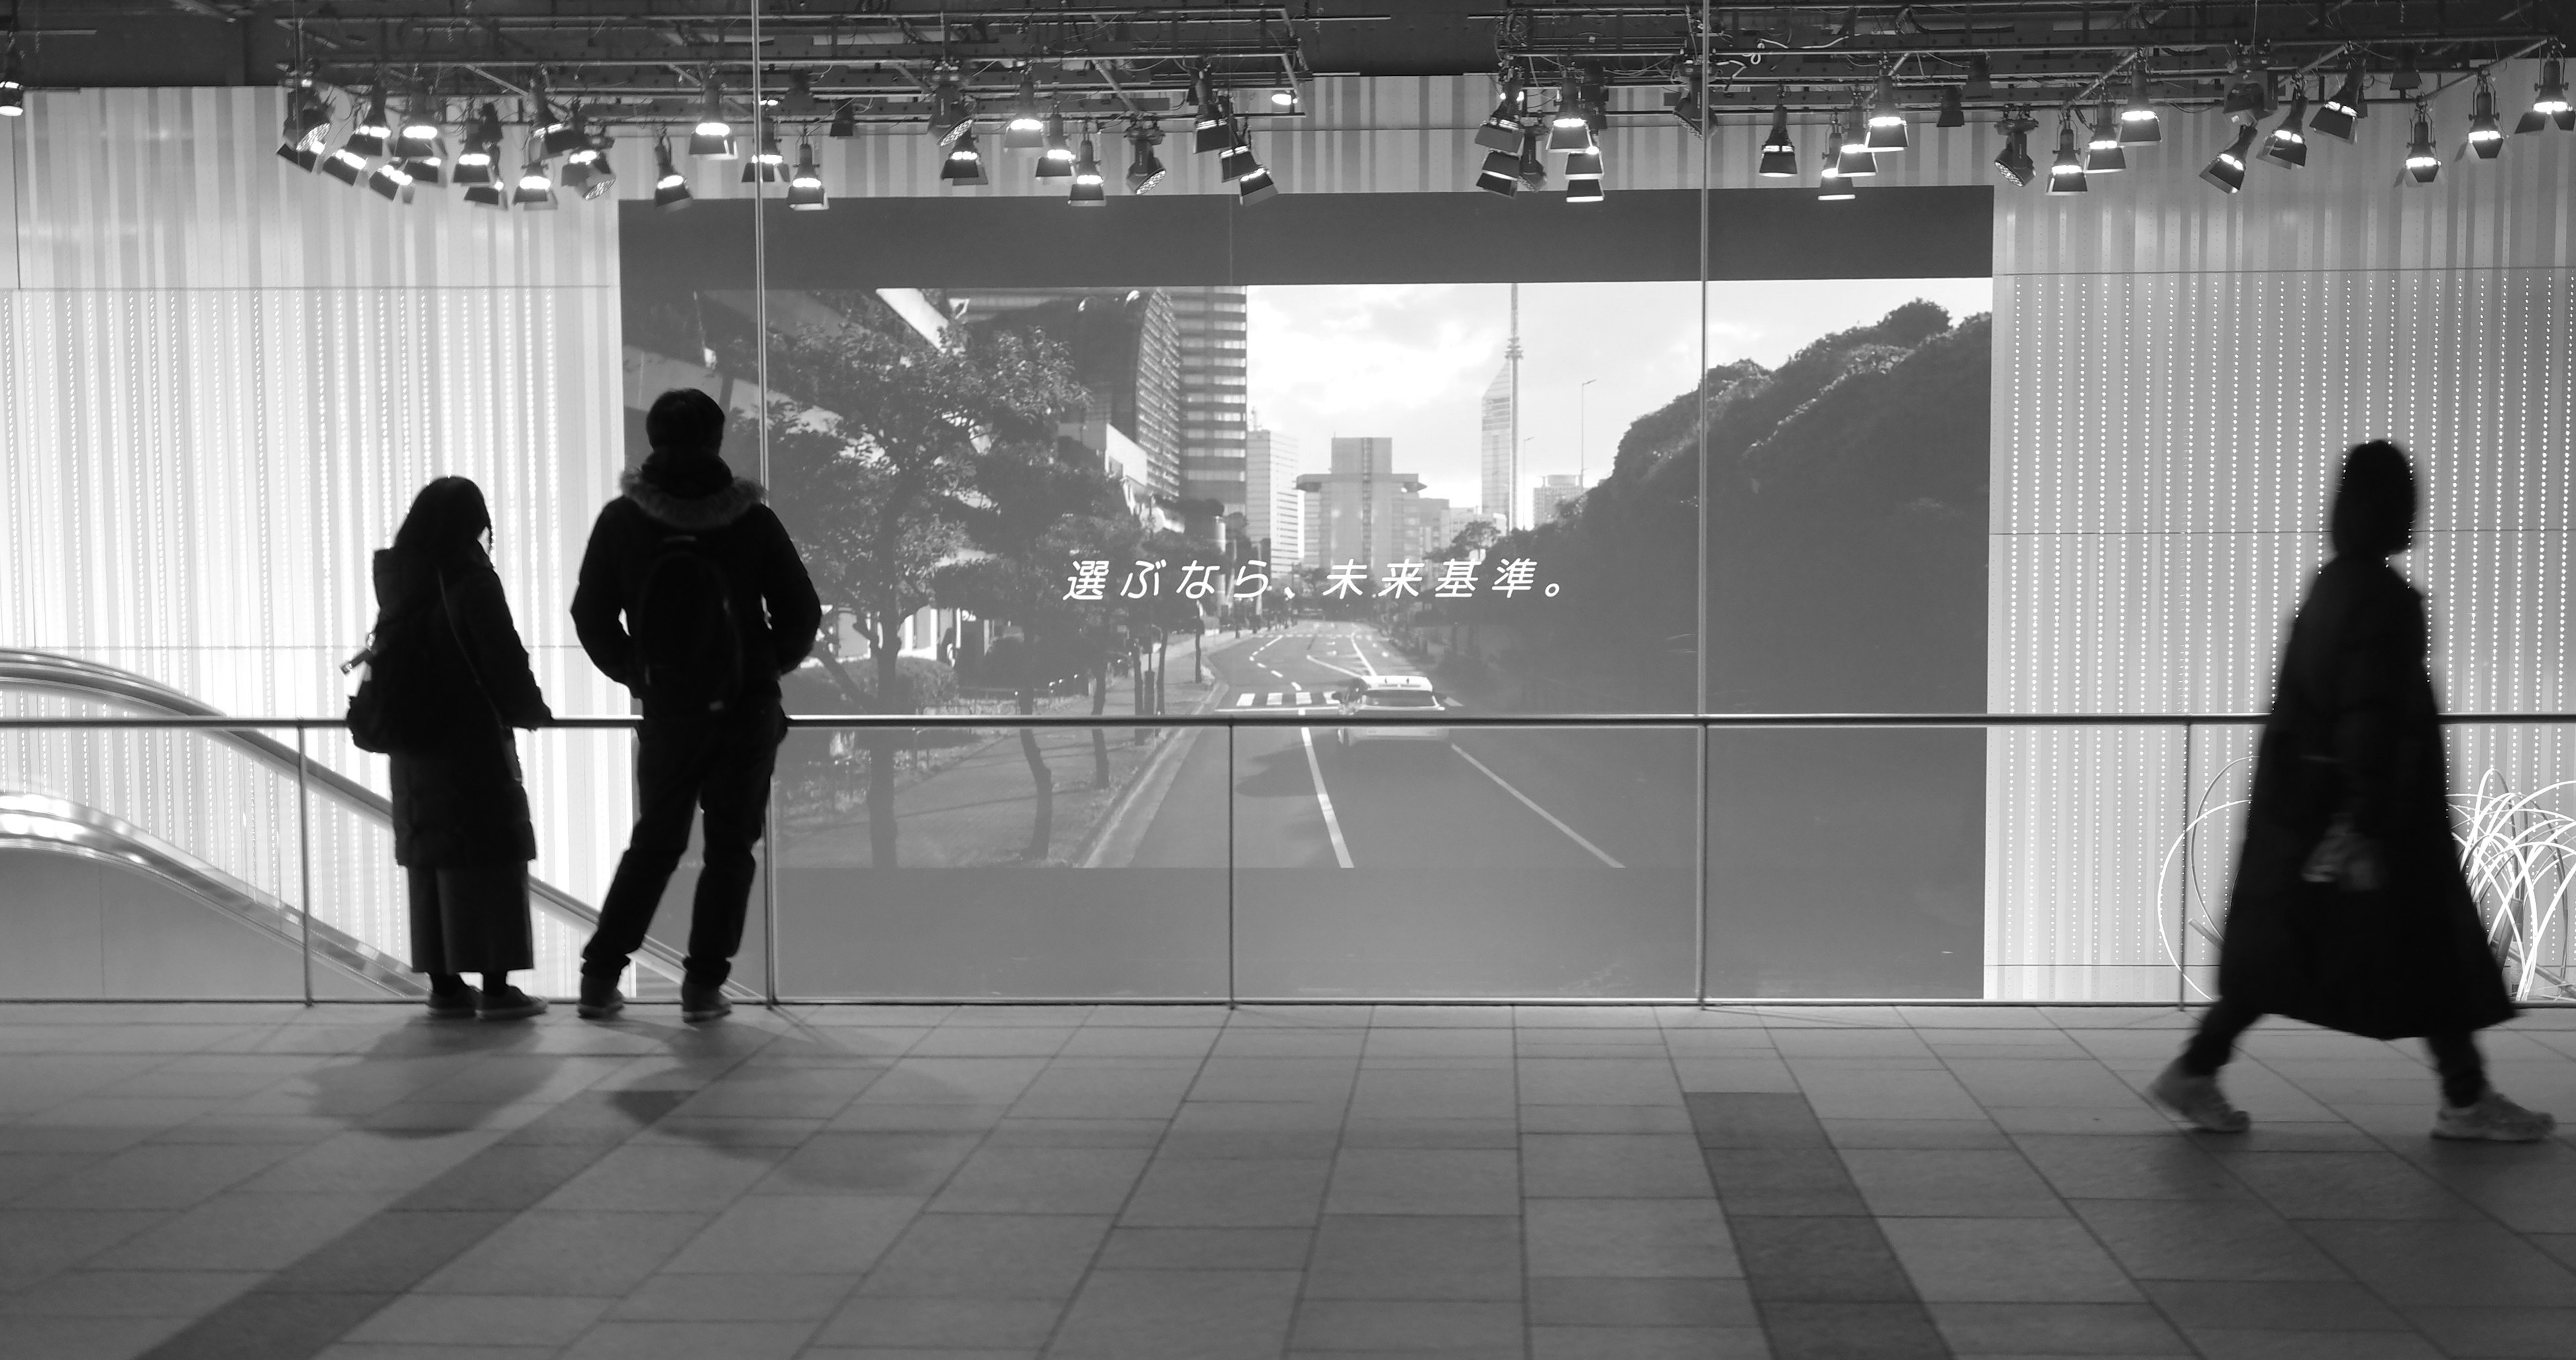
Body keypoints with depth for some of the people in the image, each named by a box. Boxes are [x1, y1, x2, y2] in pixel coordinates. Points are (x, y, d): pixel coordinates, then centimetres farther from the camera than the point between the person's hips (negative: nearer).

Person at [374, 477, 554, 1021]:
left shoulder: (396, 580, 8)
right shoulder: (471, 579, -11)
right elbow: (505, 659, -11)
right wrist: (533, 711, 4)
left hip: (414, 744, 7)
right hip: (471, 739, -7)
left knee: (430, 859, 10)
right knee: (489, 859, -2)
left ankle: (444, 984, 13)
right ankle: (495, 986, -2)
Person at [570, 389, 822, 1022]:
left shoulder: (621, 520, -3)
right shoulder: (752, 520, -7)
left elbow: (592, 613, 2)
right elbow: (801, 612, -3)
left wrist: (633, 672, 15)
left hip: (667, 710, 2)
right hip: (747, 710, -2)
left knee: (654, 843, 17)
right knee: (730, 847, 8)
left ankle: (601, 975, 13)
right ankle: (704, 983, 5)